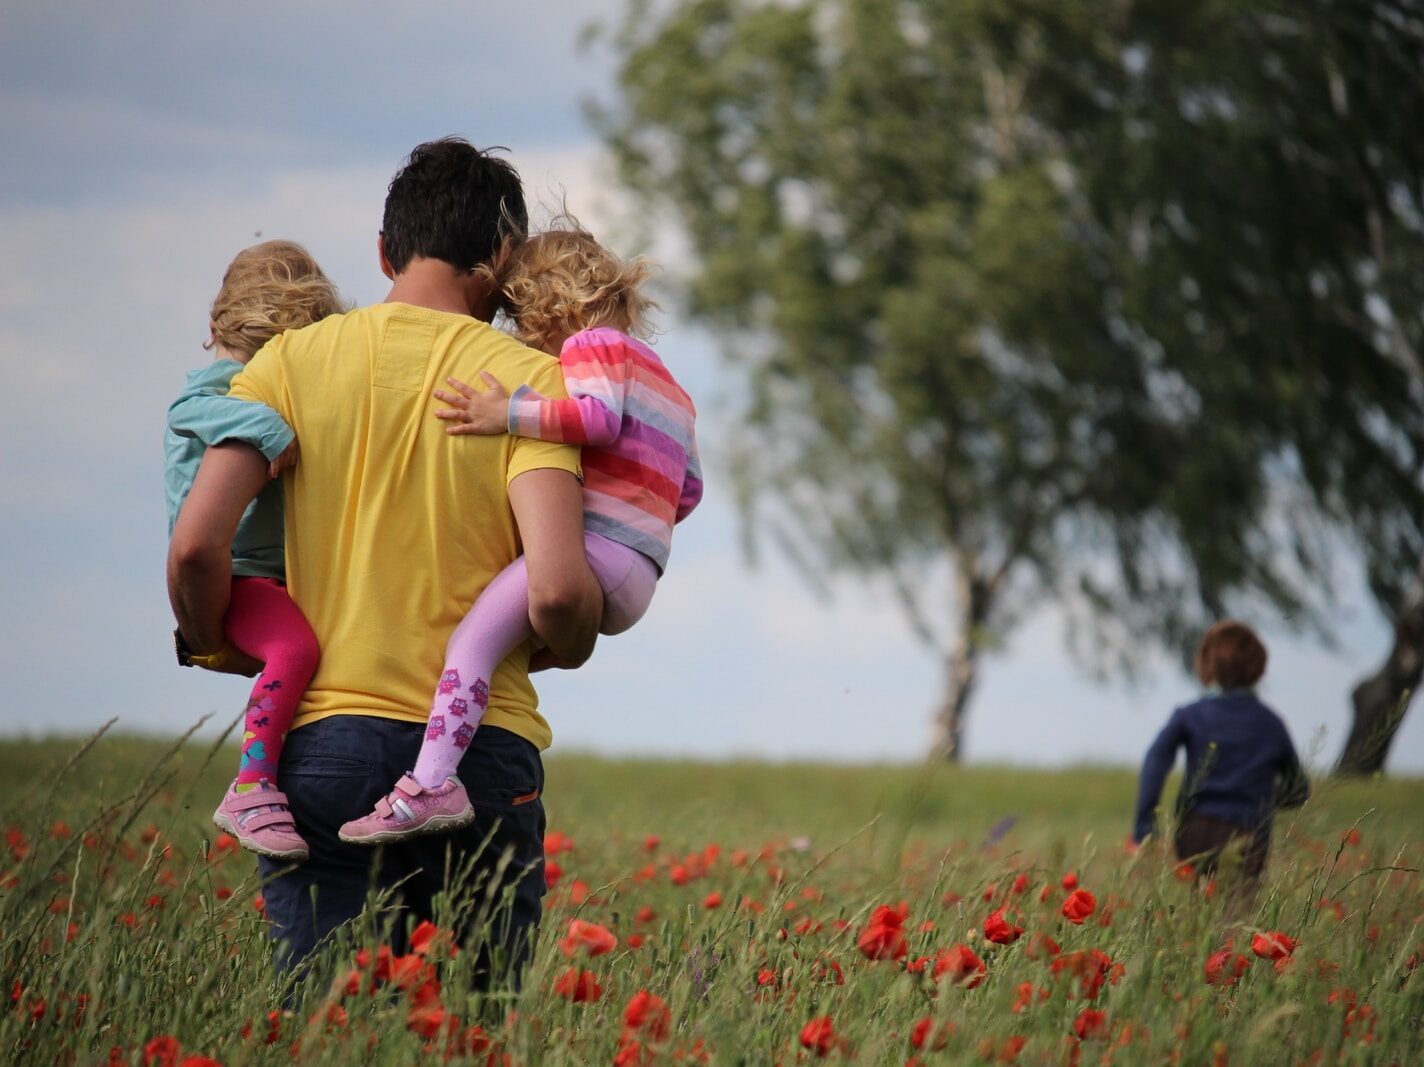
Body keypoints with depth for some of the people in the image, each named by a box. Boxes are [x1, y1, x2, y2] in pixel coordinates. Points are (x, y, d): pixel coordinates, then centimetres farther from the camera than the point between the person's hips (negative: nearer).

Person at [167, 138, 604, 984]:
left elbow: (197, 546, -5)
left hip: (323, 740, 1)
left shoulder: (294, 361, 4)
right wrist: (568, 647, 9)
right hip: (481, 750, -1)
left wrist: (214, 645, 15)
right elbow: (557, 589, -13)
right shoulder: (528, 380, -1)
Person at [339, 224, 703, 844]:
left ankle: (432, 783, -39)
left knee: (474, 636, -23)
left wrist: (509, 415, -21)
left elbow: (599, 416, -17)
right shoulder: (667, 385, 31)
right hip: (635, 580, 11)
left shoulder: (593, 344, 4)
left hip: (596, 548, -11)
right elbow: (688, 490, 30)